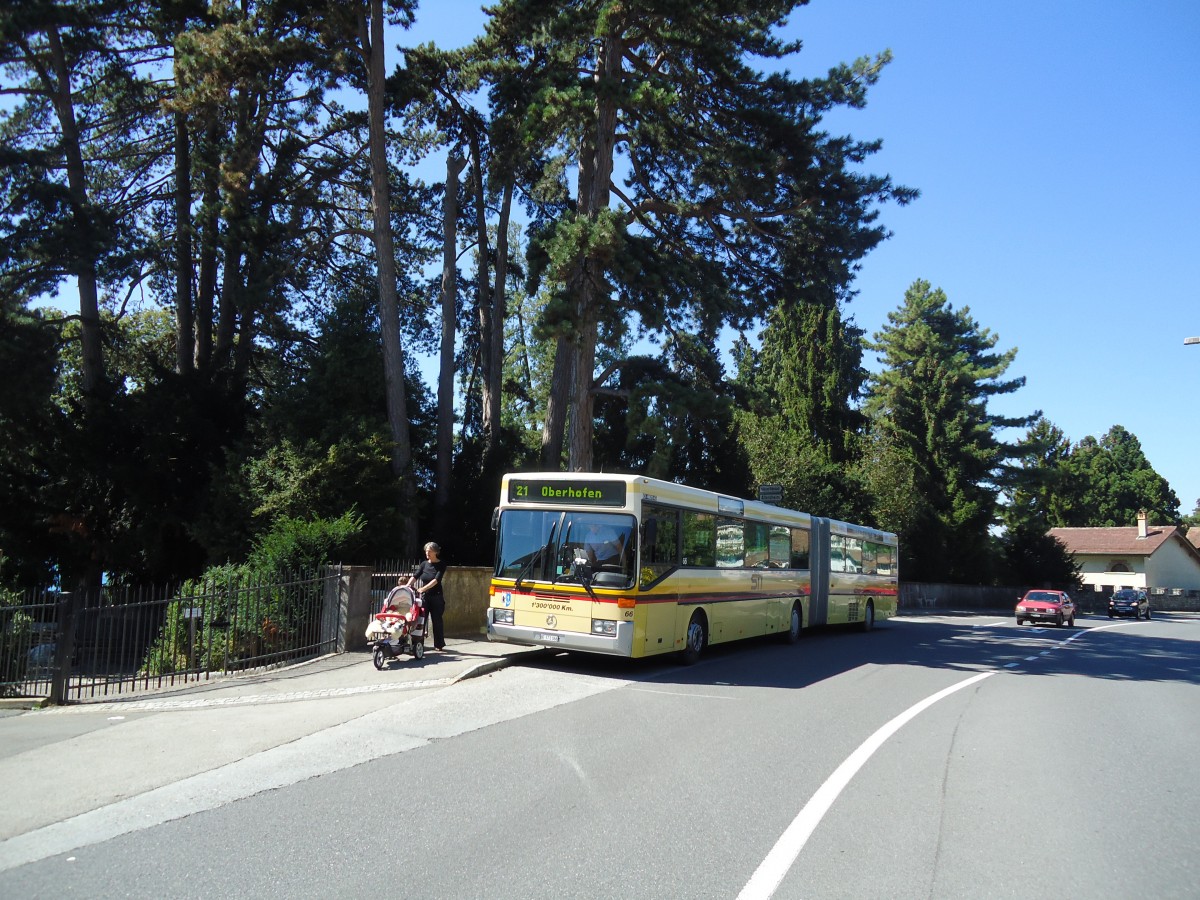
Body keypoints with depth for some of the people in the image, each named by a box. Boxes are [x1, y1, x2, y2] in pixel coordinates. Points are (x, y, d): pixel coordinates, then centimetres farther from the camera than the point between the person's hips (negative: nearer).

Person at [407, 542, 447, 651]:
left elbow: (436, 580, -17)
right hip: (424, 597, 3)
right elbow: (415, 576, -3)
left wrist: (423, 588, -28)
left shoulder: (441, 565, -5)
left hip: (436, 597, -3)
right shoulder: (424, 564, 8)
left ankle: (439, 645, 15)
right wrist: (408, 585, -22)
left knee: (437, 621, 3)